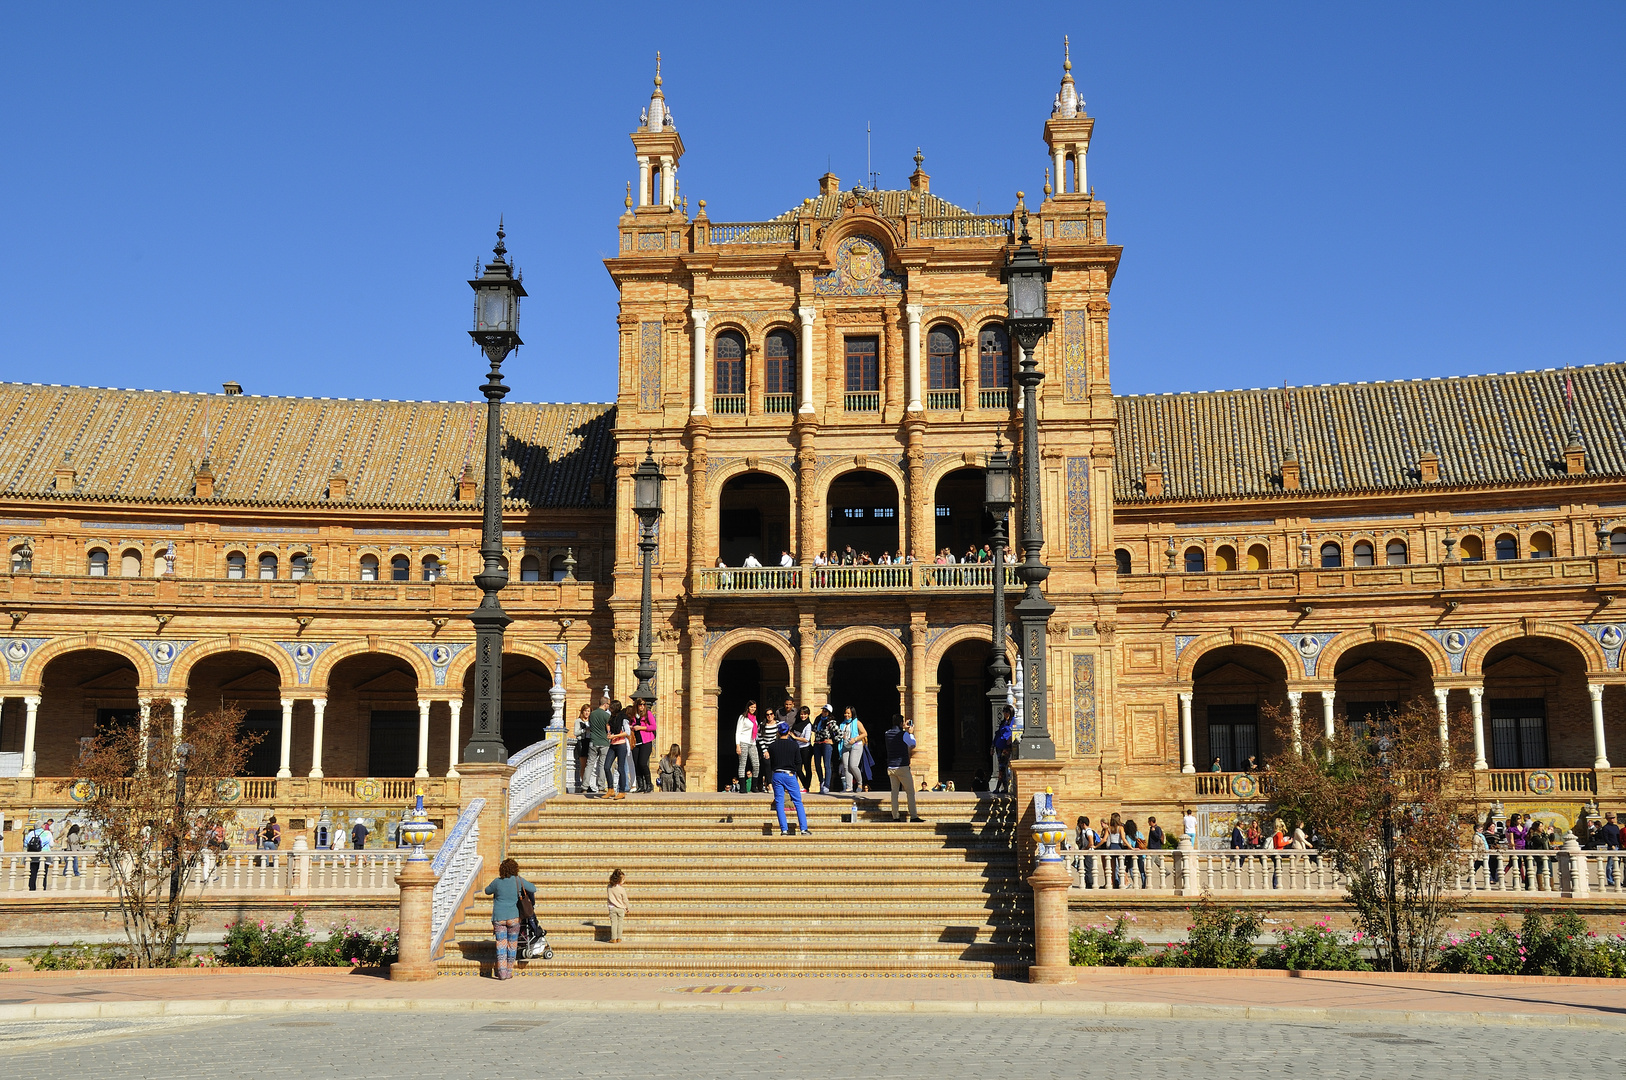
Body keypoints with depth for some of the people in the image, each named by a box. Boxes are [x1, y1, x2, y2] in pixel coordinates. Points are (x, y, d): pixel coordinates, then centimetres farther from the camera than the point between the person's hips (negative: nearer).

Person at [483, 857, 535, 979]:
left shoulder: (497, 882, -3)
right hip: (513, 916, 0)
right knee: (512, 944, 9)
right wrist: (532, 898, 29)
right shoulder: (518, 880, -4)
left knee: (501, 943, 2)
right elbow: (533, 889, 8)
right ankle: (509, 972, 12)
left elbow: (487, 890, 16)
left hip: (498, 917, 0)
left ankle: (501, 972, -6)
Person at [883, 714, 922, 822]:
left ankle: (895, 817, 4)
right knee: (911, 792, 1)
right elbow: (913, 744, 8)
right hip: (902, 767, -5)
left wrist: (903, 729, 34)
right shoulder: (904, 734, -10)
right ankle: (913, 816, -3)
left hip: (890, 767, 5)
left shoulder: (888, 733, 5)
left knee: (894, 792, 7)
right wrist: (911, 733, 22)